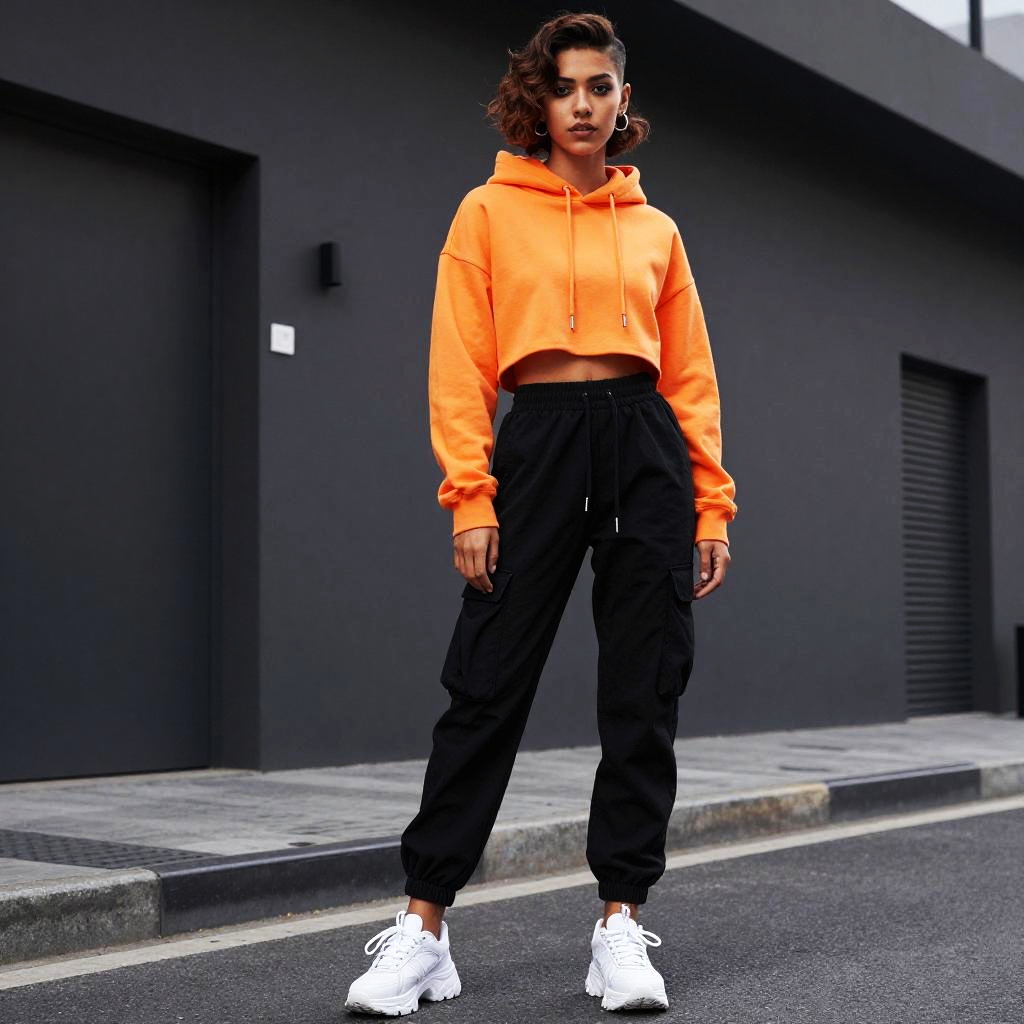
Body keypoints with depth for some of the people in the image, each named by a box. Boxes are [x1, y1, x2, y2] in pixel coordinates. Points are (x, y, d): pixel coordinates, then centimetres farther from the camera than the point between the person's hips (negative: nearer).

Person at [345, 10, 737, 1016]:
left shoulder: (655, 230, 16)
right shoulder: (490, 212, 9)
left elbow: (691, 375, 14)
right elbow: (460, 363, 2)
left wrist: (712, 504, 5)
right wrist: (469, 495, -9)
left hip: (647, 448, 3)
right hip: (538, 441, -2)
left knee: (643, 695, 1)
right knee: (487, 683, -4)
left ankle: (621, 919, 10)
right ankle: (423, 925, 3)